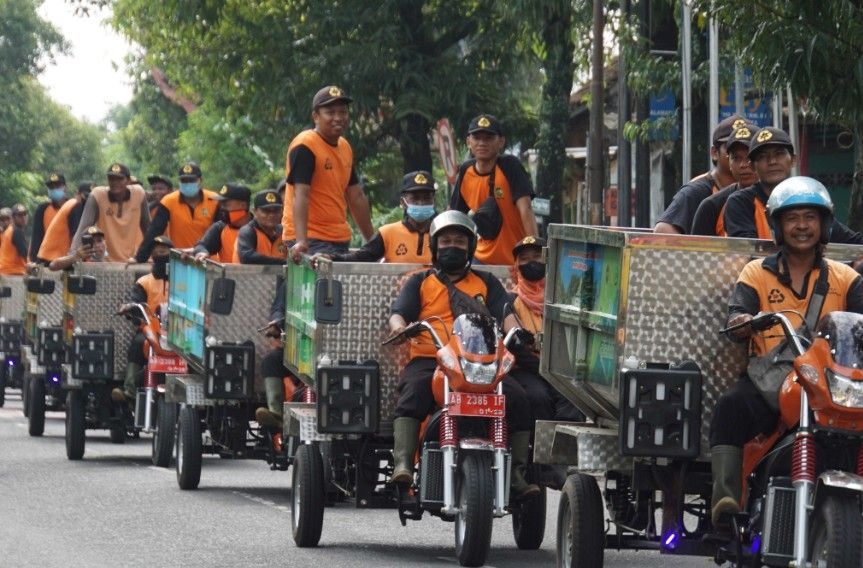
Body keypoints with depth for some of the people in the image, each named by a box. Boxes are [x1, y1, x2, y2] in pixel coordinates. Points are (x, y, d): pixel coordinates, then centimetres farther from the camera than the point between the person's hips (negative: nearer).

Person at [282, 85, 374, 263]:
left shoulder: (345, 147, 16)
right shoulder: (304, 146, -10)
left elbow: (357, 197, 22)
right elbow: (300, 196, -21)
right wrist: (301, 241, -31)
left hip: (340, 241, 8)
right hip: (310, 241, -8)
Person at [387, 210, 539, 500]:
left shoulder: (486, 283, 24)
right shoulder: (420, 282, 22)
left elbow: (505, 314, 9)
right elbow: (399, 313, 6)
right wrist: (398, 326, -19)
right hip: (428, 360, -1)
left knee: (518, 398, -23)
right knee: (412, 394, -34)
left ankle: (516, 474, -23)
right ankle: (402, 463, -42)